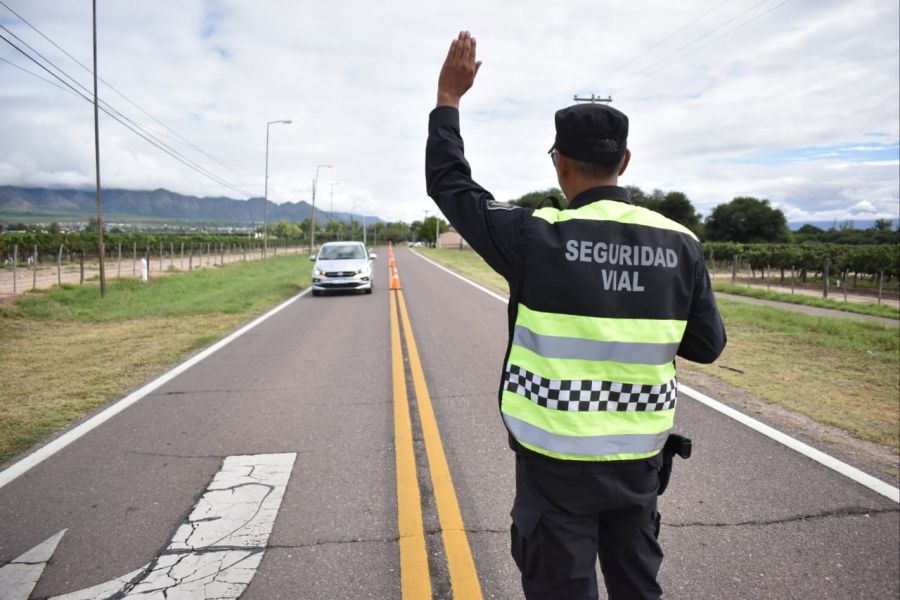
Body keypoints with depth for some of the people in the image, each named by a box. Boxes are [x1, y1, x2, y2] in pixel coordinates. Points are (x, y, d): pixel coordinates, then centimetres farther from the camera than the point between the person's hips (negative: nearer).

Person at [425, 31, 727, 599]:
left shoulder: (538, 237, -17)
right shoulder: (681, 244, -5)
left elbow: (449, 184, -6)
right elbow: (708, 344, 3)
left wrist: (449, 98, 5)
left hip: (557, 458, -4)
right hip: (640, 457, 4)